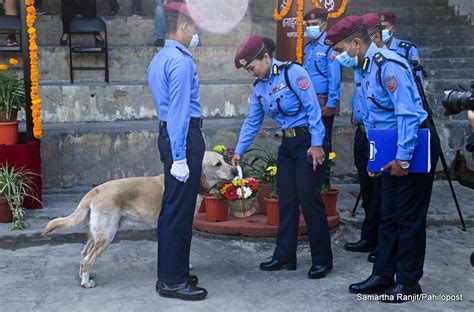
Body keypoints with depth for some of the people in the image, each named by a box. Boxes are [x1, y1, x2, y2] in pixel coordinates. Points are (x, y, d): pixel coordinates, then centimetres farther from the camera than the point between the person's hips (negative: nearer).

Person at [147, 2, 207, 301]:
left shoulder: (160, 59, 17)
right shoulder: (181, 61, -15)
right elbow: (179, 111, -21)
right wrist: (179, 158, -22)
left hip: (169, 134, 11)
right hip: (185, 136, -11)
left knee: (173, 206, 15)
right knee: (180, 209, -5)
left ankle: (171, 273, 25)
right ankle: (173, 280, 1)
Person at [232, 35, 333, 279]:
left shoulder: (292, 73, -13)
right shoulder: (259, 86, 10)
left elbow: (313, 108, -16)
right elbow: (252, 121, 17)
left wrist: (316, 144, -18)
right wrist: (239, 151, 15)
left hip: (309, 142, -7)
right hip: (287, 145, 7)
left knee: (309, 199, -6)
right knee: (286, 201, 9)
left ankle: (322, 259, 5)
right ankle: (284, 256, 18)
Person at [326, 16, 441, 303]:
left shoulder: (388, 65, -19)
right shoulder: (367, 69, 11)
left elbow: (407, 113, -24)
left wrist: (403, 159, -24)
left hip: (415, 145, -9)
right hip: (393, 149, 9)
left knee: (410, 217, 0)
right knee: (389, 215, 12)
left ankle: (409, 282, 12)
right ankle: (383, 276, 21)